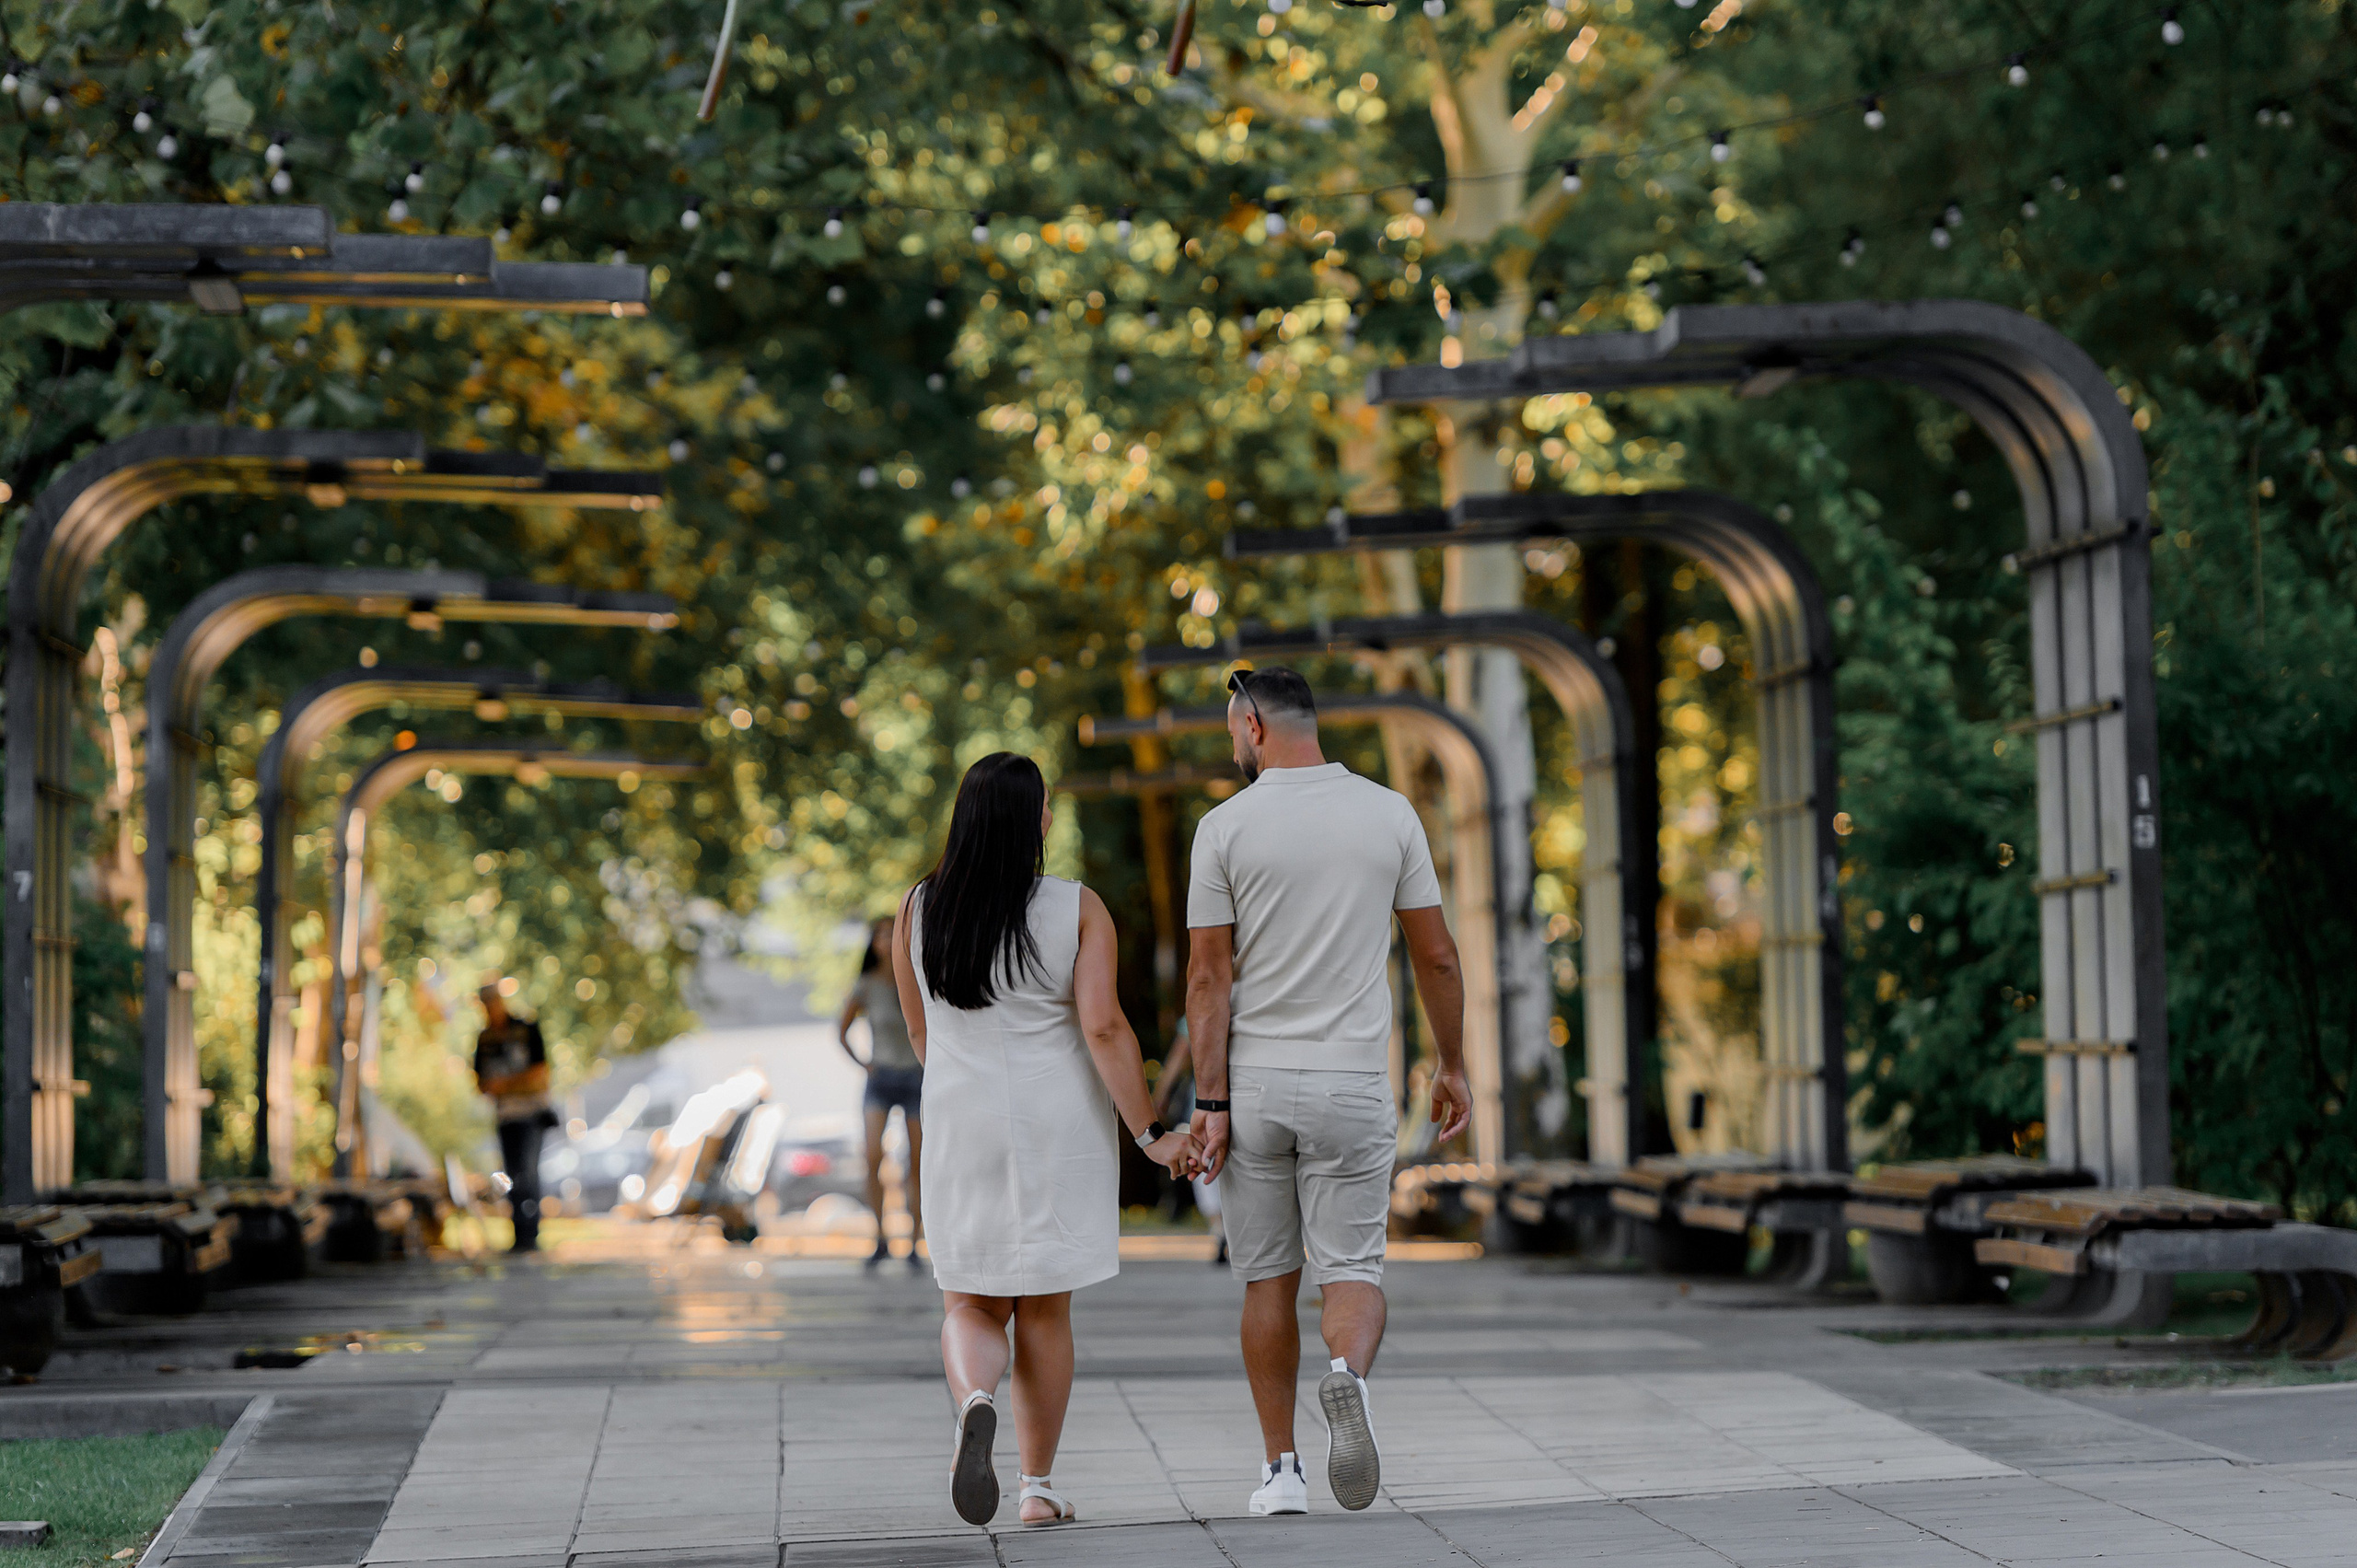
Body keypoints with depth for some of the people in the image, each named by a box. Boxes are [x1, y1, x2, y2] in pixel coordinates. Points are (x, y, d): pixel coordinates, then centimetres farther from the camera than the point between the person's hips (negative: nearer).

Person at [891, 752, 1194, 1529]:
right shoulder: (1079, 910, -10)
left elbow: (920, 1031, 8)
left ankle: (975, 1404, -22)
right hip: (1060, 1130, -1)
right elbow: (1104, 1029, -17)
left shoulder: (918, 910, -3)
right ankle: (1039, 1486, 14)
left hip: (965, 1134, 1)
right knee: (1045, 1309, 12)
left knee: (970, 1308, 10)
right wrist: (1151, 1135, -10)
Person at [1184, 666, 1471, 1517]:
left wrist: (1209, 1104, -7)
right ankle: (1348, 1375, -28)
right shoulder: (1390, 814, 1)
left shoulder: (1226, 825, -5)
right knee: (1351, 1270, 4)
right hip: (1352, 1084, 0)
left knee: (1268, 1279, 11)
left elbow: (1209, 977, -8)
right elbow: (1436, 955, 4)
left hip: (1252, 1081, 0)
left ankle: (1281, 1470, 12)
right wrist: (1452, 1066, 15)